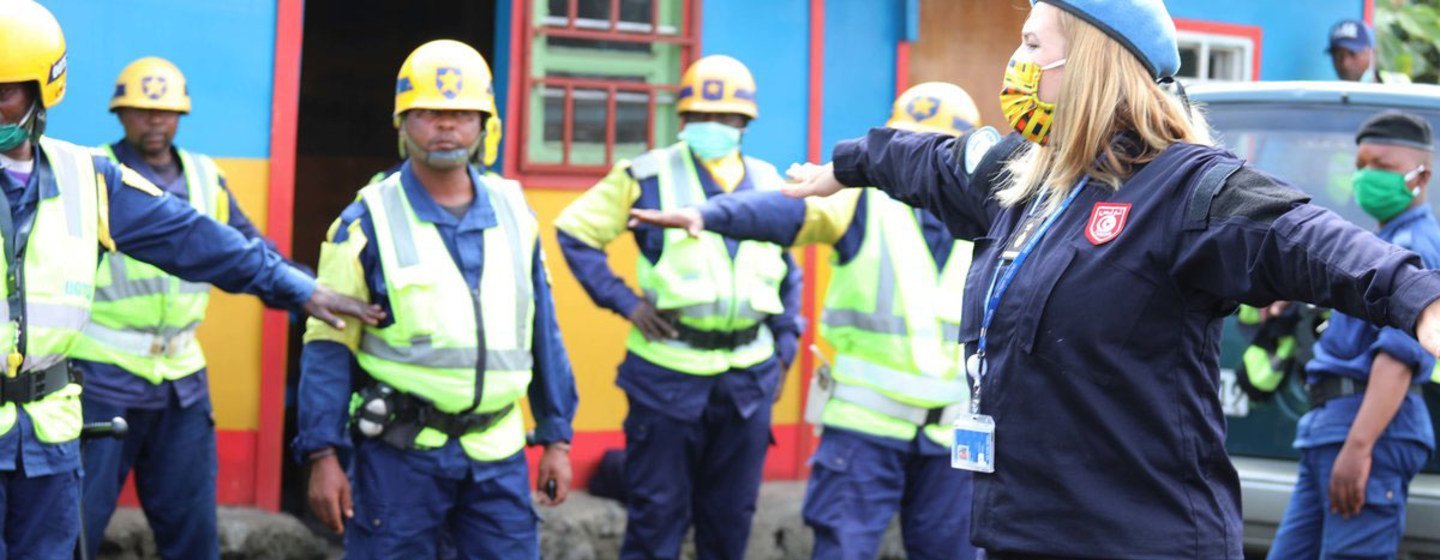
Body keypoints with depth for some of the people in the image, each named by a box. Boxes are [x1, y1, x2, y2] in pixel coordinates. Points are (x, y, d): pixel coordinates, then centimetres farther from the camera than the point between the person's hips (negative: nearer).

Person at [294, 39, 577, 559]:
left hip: (498, 455, 4)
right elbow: (329, 346, -5)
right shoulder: (369, 220, -4)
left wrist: (556, 438, 10)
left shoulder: (514, 213, 8)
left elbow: (543, 332, 13)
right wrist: (323, 456, -11)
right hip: (400, 452, -3)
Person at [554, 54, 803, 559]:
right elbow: (574, 231, 2)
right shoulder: (647, 177, -4)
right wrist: (625, 302, -7)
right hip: (667, 371, -4)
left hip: (748, 378, 4)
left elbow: (788, 274, 21)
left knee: (731, 518, 11)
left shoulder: (769, 186, 9)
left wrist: (785, 347, 13)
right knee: (657, 515, 1)